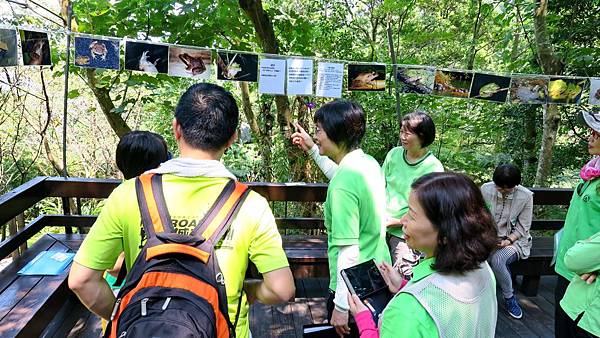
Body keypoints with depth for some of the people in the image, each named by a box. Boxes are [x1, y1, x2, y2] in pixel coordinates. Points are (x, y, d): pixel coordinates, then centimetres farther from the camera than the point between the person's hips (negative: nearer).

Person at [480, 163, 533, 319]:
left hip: (515, 239, -2)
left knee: (497, 259, -32)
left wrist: (508, 240, -19)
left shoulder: (526, 196, -10)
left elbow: (522, 228, -5)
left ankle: (509, 296, -3)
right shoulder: (485, 189, -7)